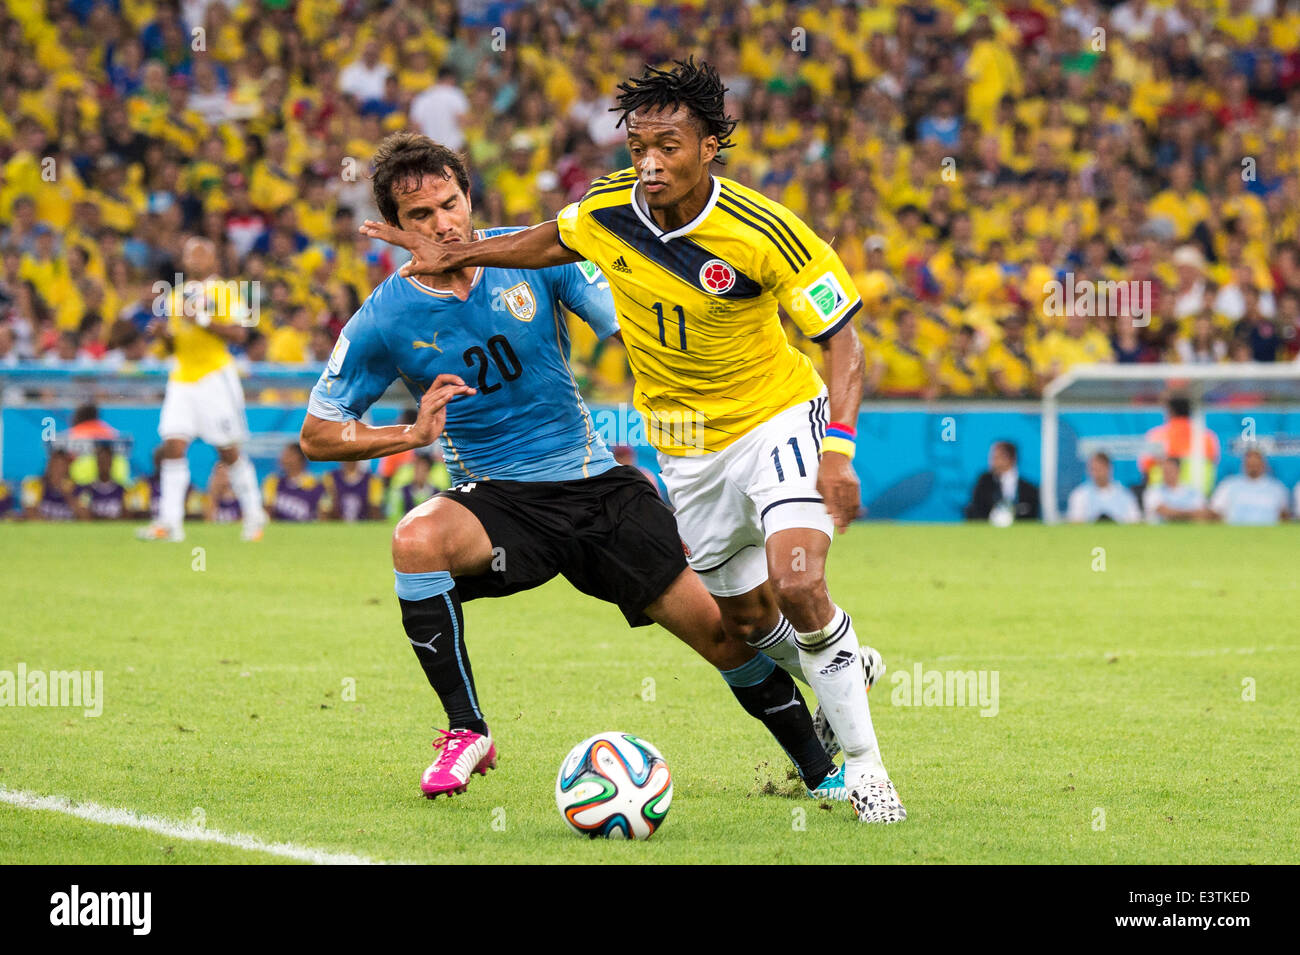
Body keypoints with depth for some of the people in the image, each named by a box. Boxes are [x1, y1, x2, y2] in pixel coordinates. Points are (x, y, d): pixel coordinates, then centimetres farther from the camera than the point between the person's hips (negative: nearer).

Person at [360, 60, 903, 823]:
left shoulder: (762, 232, -26)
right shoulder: (607, 209, -12)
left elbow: (841, 336, -20)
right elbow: (553, 242, 14)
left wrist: (839, 449, -31)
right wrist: (454, 254, 10)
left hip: (777, 418, -5)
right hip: (687, 446, 5)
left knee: (797, 584, -26)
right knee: (747, 618, 13)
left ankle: (863, 764, -10)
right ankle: (847, 669, 46)